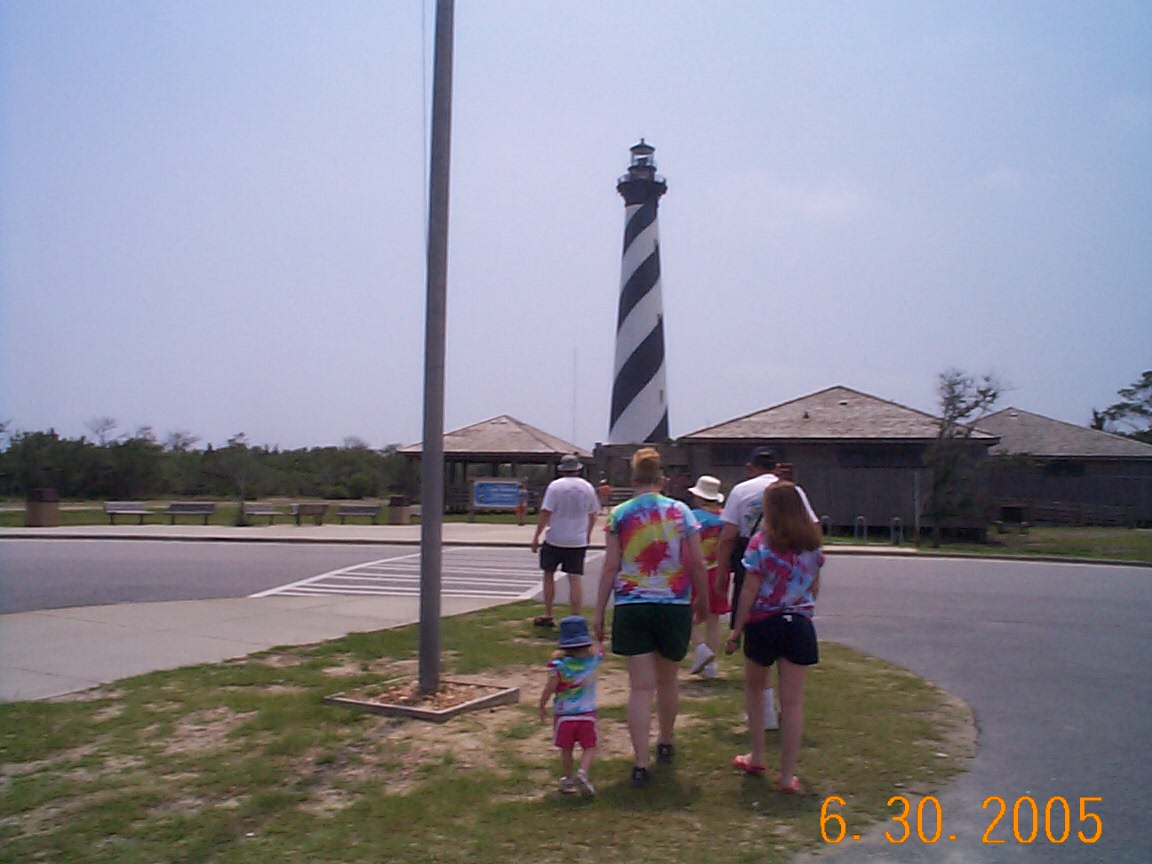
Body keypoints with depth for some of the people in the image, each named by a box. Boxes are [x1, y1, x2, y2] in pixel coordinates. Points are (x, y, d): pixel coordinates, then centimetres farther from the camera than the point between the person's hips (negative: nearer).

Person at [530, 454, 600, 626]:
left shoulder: (555, 486, -8)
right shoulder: (587, 487, 4)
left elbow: (545, 513, -12)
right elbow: (593, 514, 14)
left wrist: (536, 537, -6)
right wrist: (588, 534, 29)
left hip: (554, 539, -2)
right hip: (578, 541, 2)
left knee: (549, 575, 13)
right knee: (575, 578, 2)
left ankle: (547, 615, 16)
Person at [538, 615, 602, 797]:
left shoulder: (559, 663, -14)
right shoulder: (593, 658, -5)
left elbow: (550, 688, -14)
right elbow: (598, 649, 20)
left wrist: (542, 707, -3)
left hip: (563, 714, -1)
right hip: (587, 713, 1)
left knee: (566, 749, 15)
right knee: (589, 747, 10)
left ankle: (568, 780, 23)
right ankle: (583, 773, -12)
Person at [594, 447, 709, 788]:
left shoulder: (619, 515, -2)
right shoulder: (681, 511, 0)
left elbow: (610, 568, -3)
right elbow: (697, 562, 1)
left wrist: (599, 613, 3)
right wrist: (702, 598, 16)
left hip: (631, 607, -1)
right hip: (674, 606, 1)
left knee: (641, 686, 1)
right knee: (667, 681, 20)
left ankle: (641, 763, -5)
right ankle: (666, 743, 38)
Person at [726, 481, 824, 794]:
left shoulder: (760, 542, -11)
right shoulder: (812, 544, 3)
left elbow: (749, 591, -12)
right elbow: (814, 588, 11)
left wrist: (737, 630, -6)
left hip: (764, 624, -3)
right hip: (799, 625, 3)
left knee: (755, 689, 20)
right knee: (793, 700, 4)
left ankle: (756, 758, 27)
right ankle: (788, 776, 6)